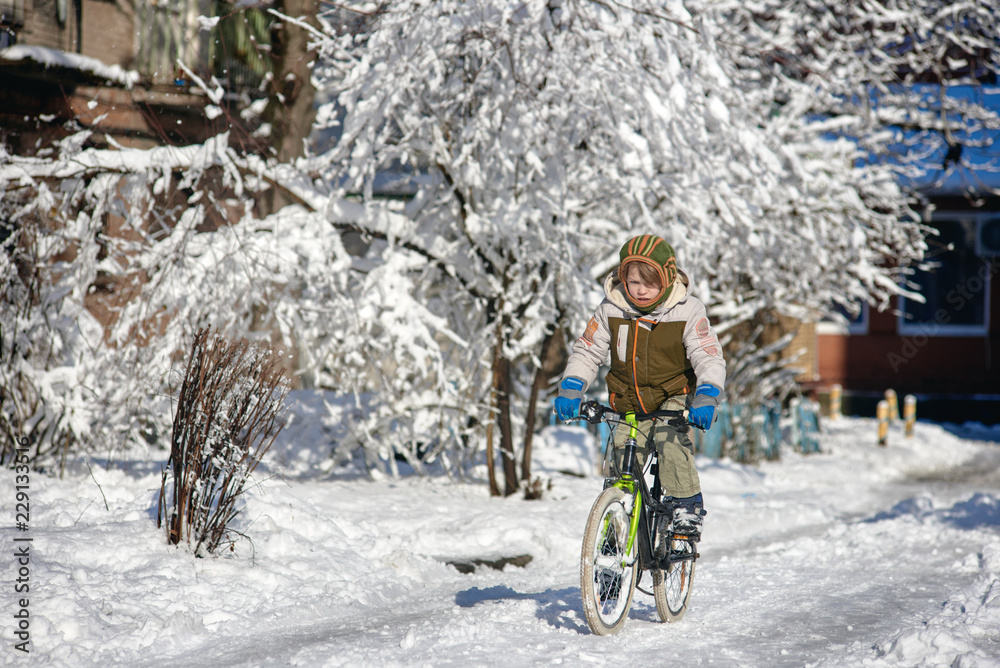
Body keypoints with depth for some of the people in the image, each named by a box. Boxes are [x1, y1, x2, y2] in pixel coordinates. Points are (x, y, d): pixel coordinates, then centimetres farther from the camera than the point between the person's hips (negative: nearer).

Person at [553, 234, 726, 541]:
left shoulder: (687, 312, -16)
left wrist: (706, 397, -37)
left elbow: (709, 357, -20)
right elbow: (586, 352, -2)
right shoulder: (611, 311, -9)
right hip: (629, 402, 3)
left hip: (674, 397, -3)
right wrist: (570, 389, -18)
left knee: (669, 438, -31)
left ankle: (687, 506, -16)